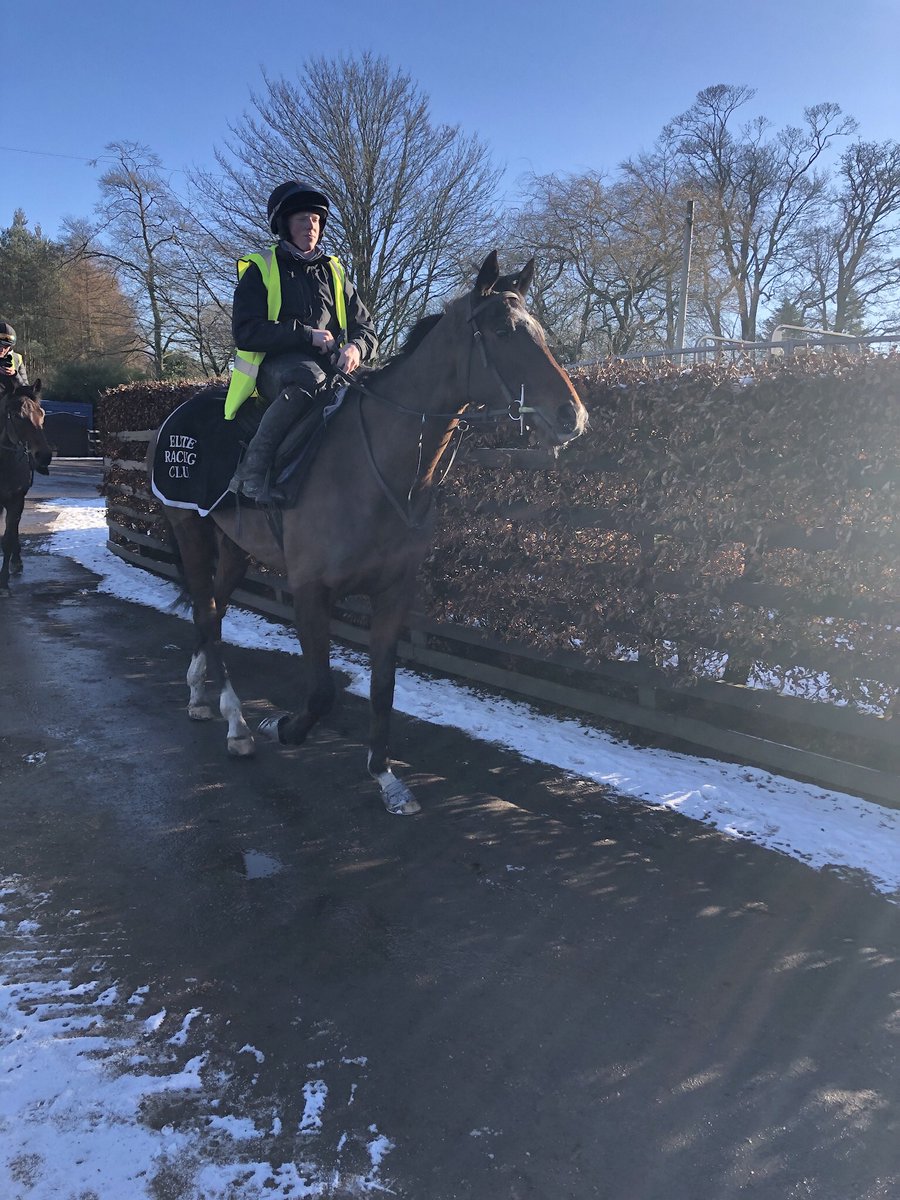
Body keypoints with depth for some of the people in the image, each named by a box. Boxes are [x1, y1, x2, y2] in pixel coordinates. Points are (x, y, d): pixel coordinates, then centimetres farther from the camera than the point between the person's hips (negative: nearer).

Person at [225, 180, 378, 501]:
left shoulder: (334, 272, 20)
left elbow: (365, 327, 15)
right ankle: (253, 468, -34)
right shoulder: (260, 269, 7)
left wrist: (356, 347, -11)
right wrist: (306, 334, -16)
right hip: (274, 367, -4)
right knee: (308, 378, -40)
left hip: (327, 366, 5)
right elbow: (246, 331, -7)